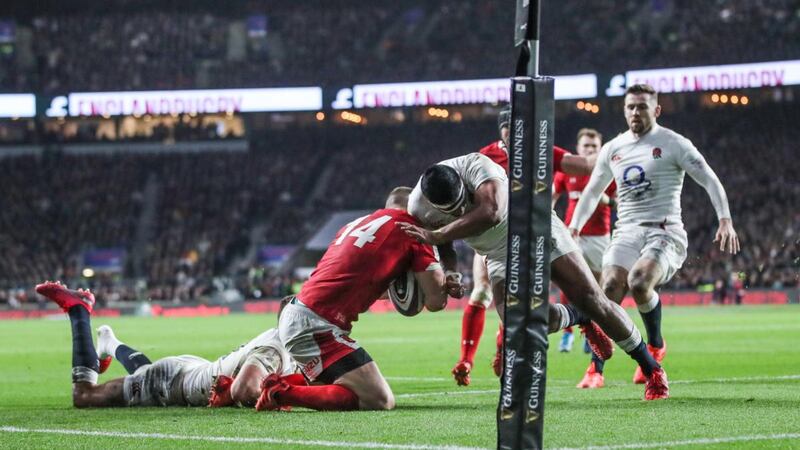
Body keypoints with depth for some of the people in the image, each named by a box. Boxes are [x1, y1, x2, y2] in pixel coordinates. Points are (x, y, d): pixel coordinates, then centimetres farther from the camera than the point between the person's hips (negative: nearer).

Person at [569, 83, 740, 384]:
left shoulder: (673, 144, 1)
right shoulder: (612, 149, 15)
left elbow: (710, 181, -1)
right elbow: (592, 192, 28)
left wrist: (725, 221, -13)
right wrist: (573, 229, 20)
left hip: (664, 233, -4)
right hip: (627, 233, 4)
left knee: (639, 282, -30)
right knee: (610, 286, -21)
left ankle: (656, 346, -4)